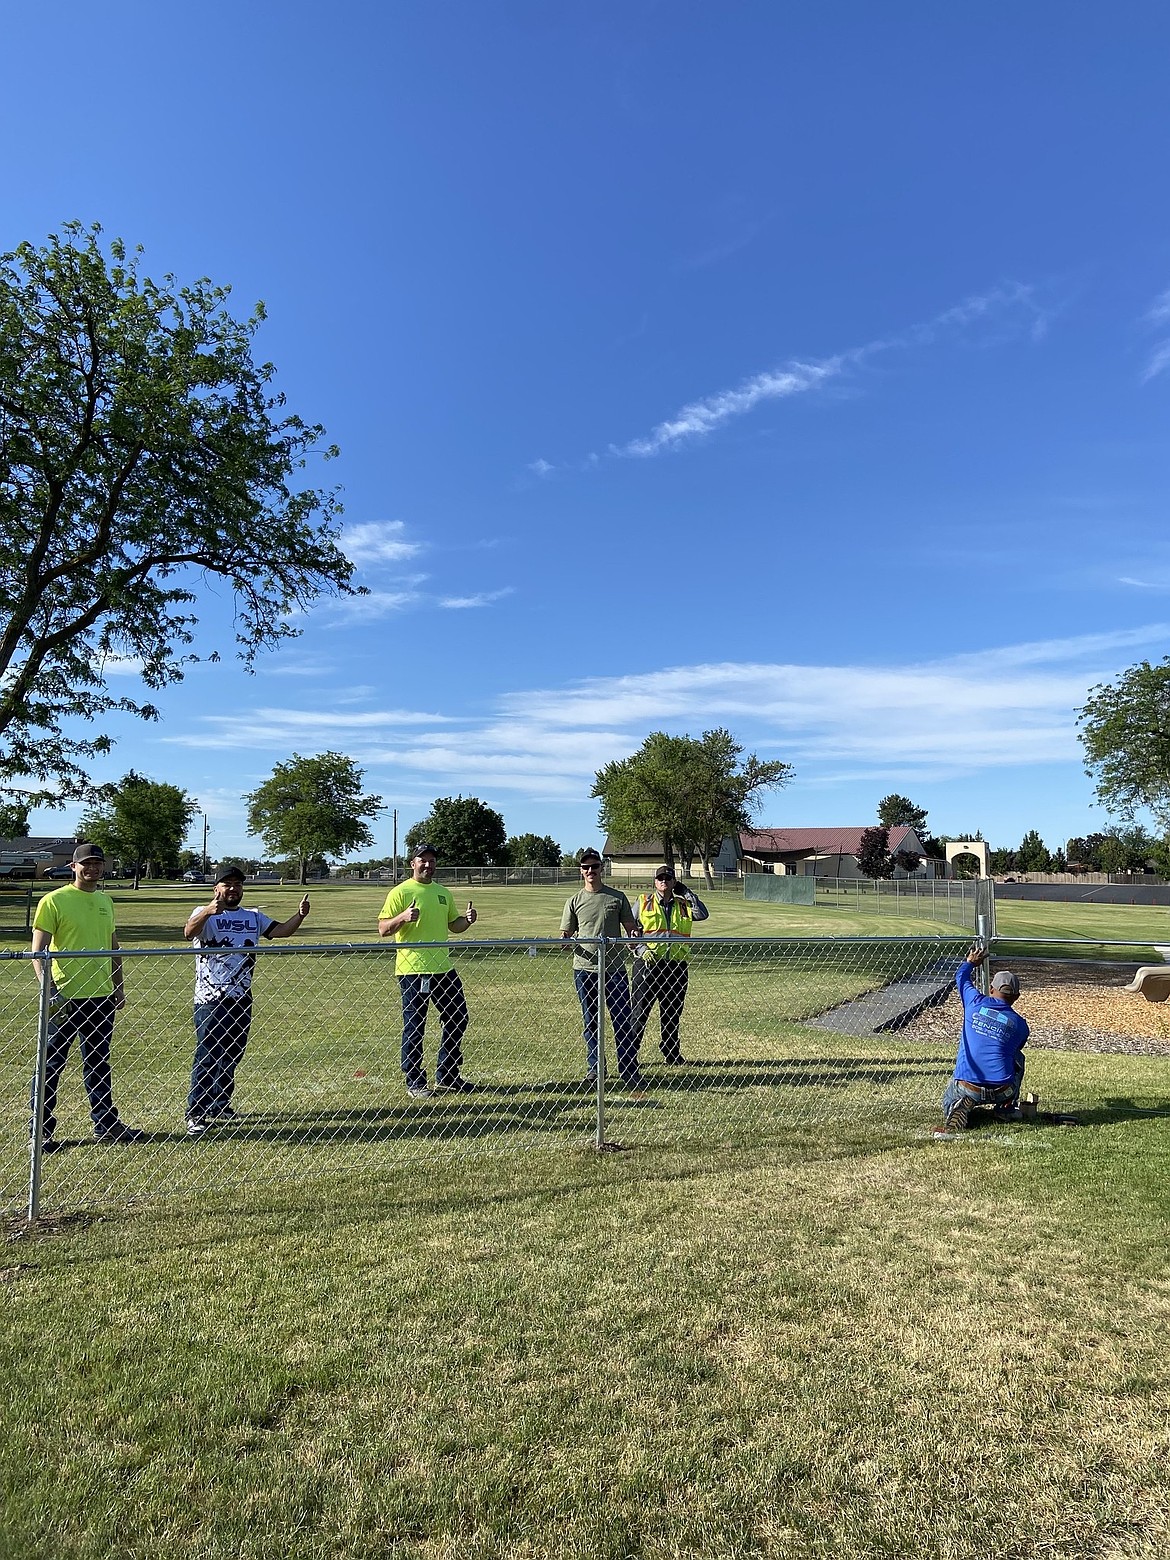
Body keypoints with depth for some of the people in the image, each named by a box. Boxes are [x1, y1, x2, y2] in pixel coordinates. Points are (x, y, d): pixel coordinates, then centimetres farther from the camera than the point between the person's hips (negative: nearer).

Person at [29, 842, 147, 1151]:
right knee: (51, 1064, 3)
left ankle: (106, 1124, 25)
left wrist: (118, 986, 17)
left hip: (101, 996, 6)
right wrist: (48, 988, -19)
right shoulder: (54, 901, -8)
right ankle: (41, 1130, 15)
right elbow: (38, 950, -10)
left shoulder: (106, 901, 12)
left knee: (98, 1064, 15)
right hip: (65, 996, -6)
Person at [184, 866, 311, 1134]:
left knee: (233, 1055, 14)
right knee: (206, 1056, -5)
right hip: (210, 999, -6)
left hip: (241, 998, 6)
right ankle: (195, 1114, 2)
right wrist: (208, 911, -46)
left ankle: (219, 1105, 28)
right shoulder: (205, 914, -5)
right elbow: (189, 932, -26)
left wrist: (300, 915, -19)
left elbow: (281, 930, 1)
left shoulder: (254, 917, 12)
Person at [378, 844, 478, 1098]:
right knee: (414, 1027, 1)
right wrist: (403, 917, -28)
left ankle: (447, 1076, 26)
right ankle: (414, 1083, 14)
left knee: (458, 1019, 11)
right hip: (412, 970, -7)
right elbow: (382, 929, -10)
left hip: (443, 968, 7)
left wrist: (467, 919, 2)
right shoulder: (400, 893, -6)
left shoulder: (444, 893, 15)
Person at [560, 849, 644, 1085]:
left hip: (614, 967, -1)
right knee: (590, 1022, 9)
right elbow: (566, 933, 10)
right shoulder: (574, 901, 8)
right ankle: (594, 1068, 20)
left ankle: (629, 1070, 7)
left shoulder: (617, 897, 6)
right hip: (584, 969, 1)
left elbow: (630, 927, 10)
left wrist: (635, 934, -13)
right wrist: (566, 939, -13)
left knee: (623, 1020, -1)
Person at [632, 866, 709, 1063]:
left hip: (676, 965, 3)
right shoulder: (643, 902, 7)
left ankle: (671, 1053, 26)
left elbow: (703, 914, -5)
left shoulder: (683, 905, 12)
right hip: (649, 964, -3)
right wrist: (641, 950, -8)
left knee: (672, 1013, 12)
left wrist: (686, 893, -1)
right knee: (640, 1010, -2)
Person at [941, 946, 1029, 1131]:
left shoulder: (976, 1003, 2)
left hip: (967, 1088, -1)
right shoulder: (1020, 1024, 5)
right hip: (1002, 1091, 1)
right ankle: (1007, 1108, 24)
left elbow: (961, 977, 24)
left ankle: (962, 1106, -3)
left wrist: (970, 962, 44)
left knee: (949, 1097, 32)